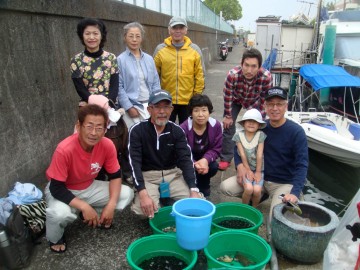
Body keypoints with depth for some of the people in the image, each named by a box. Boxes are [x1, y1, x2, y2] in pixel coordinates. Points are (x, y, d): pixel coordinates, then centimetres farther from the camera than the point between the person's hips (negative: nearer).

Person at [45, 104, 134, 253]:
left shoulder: (107, 145, -22)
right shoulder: (65, 150, -34)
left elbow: (115, 176, -9)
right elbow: (56, 188, -28)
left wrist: (111, 205, -22)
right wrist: (85, 207, -34)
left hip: (89, 187, 4)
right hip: (62, 191, -4)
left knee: (127, 194, -11)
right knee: (60, 213, -36)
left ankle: (97, 216, 15)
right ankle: (55, 239, 1)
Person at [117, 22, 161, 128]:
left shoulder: (149, 59, 9)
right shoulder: (120, 60, -5)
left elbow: (156, 83, 10)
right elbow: (119, 87, -8)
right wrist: (129, 107, -12)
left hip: (150, 106, 4)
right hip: (132, 107, -4)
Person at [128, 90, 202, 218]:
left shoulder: (177, 131, -2)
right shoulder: (137, 130, -10)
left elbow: (185, 160, -8)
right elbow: (135, 163, -17)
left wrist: (194, 190, -21)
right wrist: (143, 194, -29)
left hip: (173, 174, 3)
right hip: (147, 176, -2)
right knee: (144, 209, -29)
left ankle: (166, 200, 11)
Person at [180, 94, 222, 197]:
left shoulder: (216, 125, -18)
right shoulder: (183, 128, -27)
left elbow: (216, 149, -12)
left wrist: (206, 160, -33)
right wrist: (194, 164, -40)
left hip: (205, 160, 2)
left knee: (213, 167, -26)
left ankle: (203, 187, 7)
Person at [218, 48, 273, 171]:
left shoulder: (266, 77, -38)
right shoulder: (232, 74, -40)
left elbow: (265, 100, -21)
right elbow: (227, 96, -23)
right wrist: (228, 116, -13)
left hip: (255, 102, 1)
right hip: (236, 100, 0)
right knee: (228, 127, 0)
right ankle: (225, 158, 17)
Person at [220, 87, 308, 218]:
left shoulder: (296, 132, -16)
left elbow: (302, 165, -21)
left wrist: (295, 193, -35)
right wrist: (239, 164, -13)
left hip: (284, 183, -4)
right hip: (260, 177, 4)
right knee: (225, 187, -11)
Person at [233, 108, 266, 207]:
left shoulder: (261, 135, -7)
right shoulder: (239, 135, -6)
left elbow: (259, 155, -8)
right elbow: (242, 155, -8)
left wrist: (258, 172, -7)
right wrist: (248, 170, -9)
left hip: (258, 169, 0)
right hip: (246, 168, 0)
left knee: (257, 190, -20)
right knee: (249, 189, -24)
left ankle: (254, 208, 11)